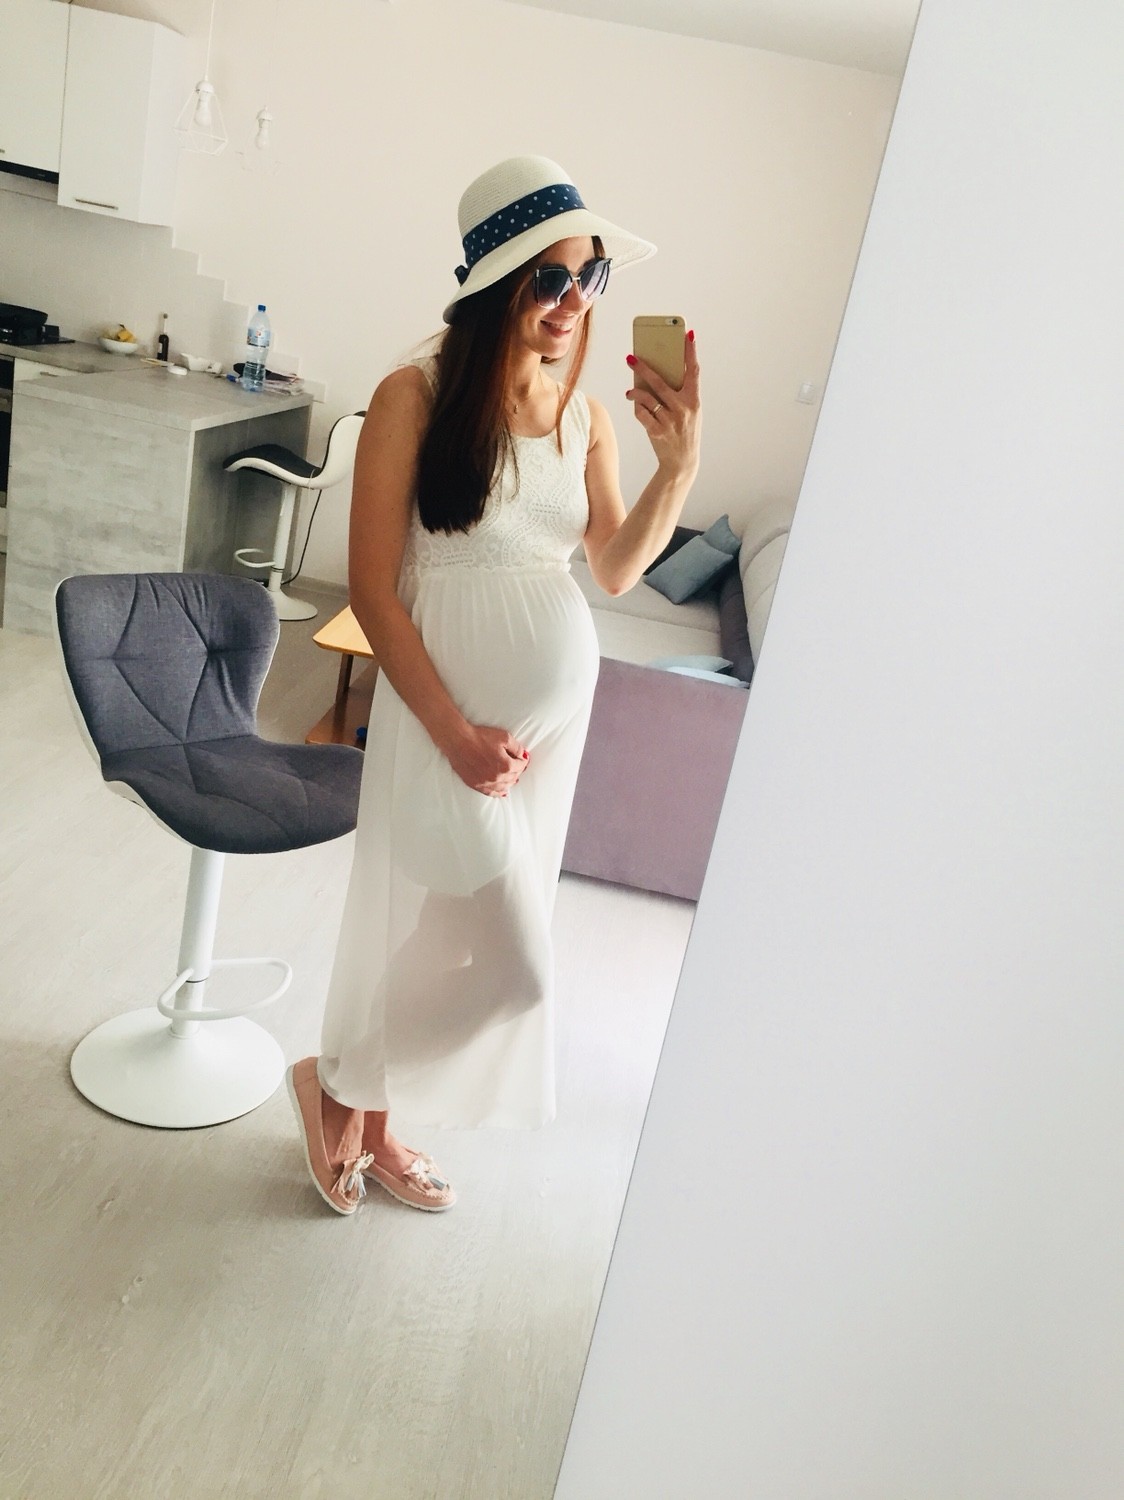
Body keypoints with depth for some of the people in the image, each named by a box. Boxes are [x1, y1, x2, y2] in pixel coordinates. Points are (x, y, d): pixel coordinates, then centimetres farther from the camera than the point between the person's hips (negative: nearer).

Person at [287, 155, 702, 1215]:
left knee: (437, 933, 17)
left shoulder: (582, 414, 3)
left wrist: (678, 463, -8)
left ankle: (370, 1123, 39)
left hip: (556, 709, 6)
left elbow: (615, 570, 7)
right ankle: (335, 1084, 24)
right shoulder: (416, 398, -13)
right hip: (448, 708, -6)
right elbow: (373, 589, -13)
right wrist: (456, 732, -17)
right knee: (511, 966, -3)